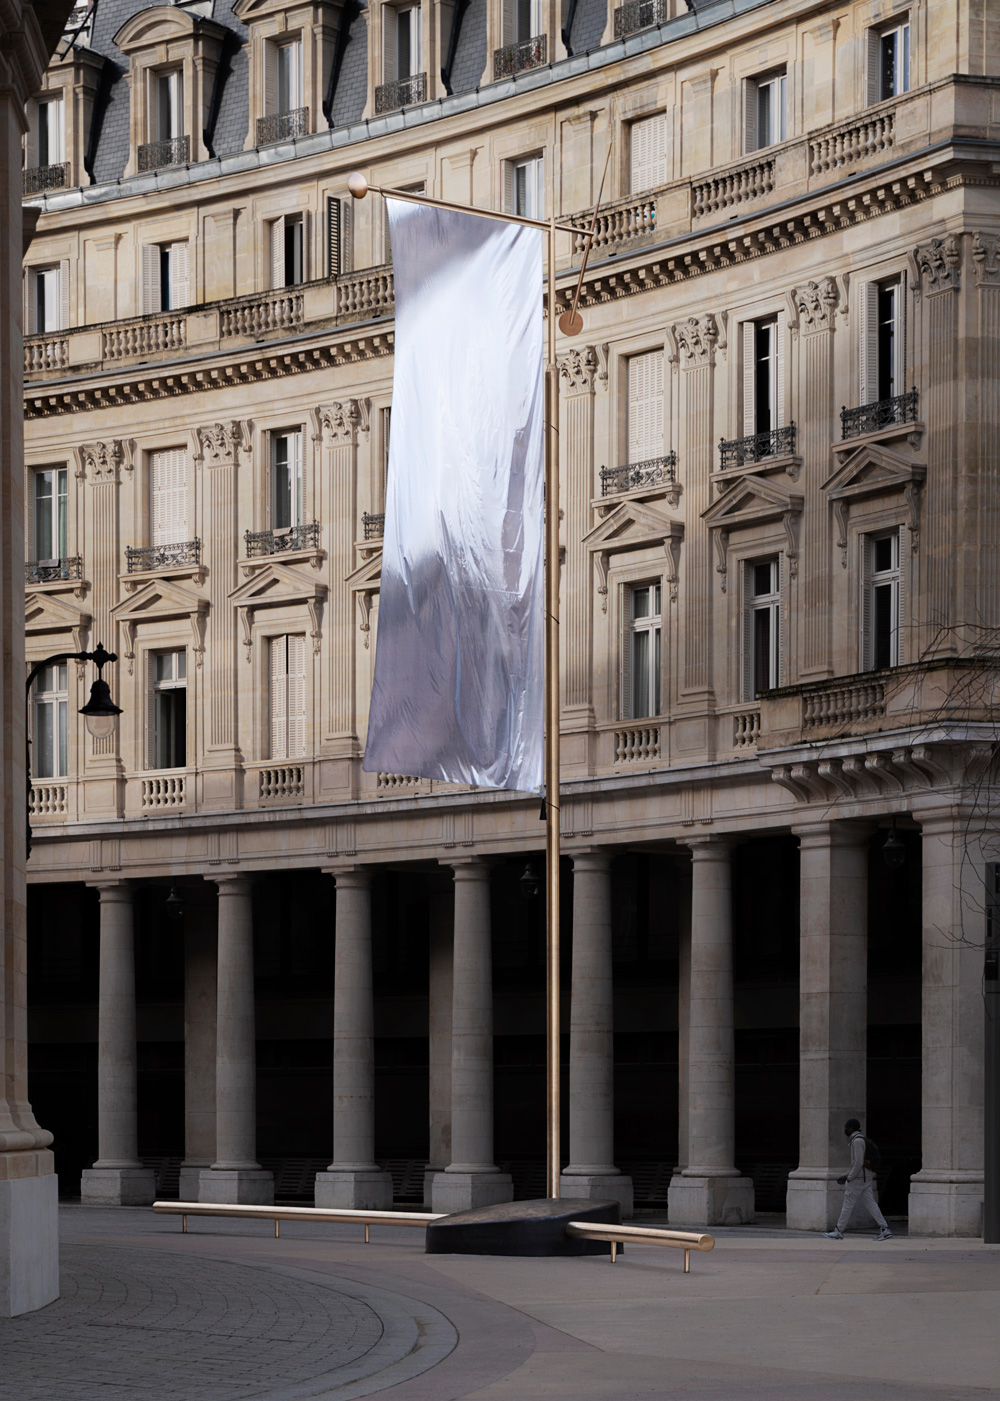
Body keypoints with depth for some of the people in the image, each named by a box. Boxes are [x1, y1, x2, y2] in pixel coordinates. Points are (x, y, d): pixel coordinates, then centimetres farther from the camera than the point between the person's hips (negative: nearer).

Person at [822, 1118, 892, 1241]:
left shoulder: (857, 1141, -15)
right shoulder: (860, 1139, 17)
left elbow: (858, 1162, -22)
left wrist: (850, 1178, -14)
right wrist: (847, 1175, 22)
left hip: (857, 1179, -10)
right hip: (866, 1179, 10)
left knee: (848, 1205, -1)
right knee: (870, 1204, 5)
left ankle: (838, 1232, 6)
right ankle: (884, 1230, -2)